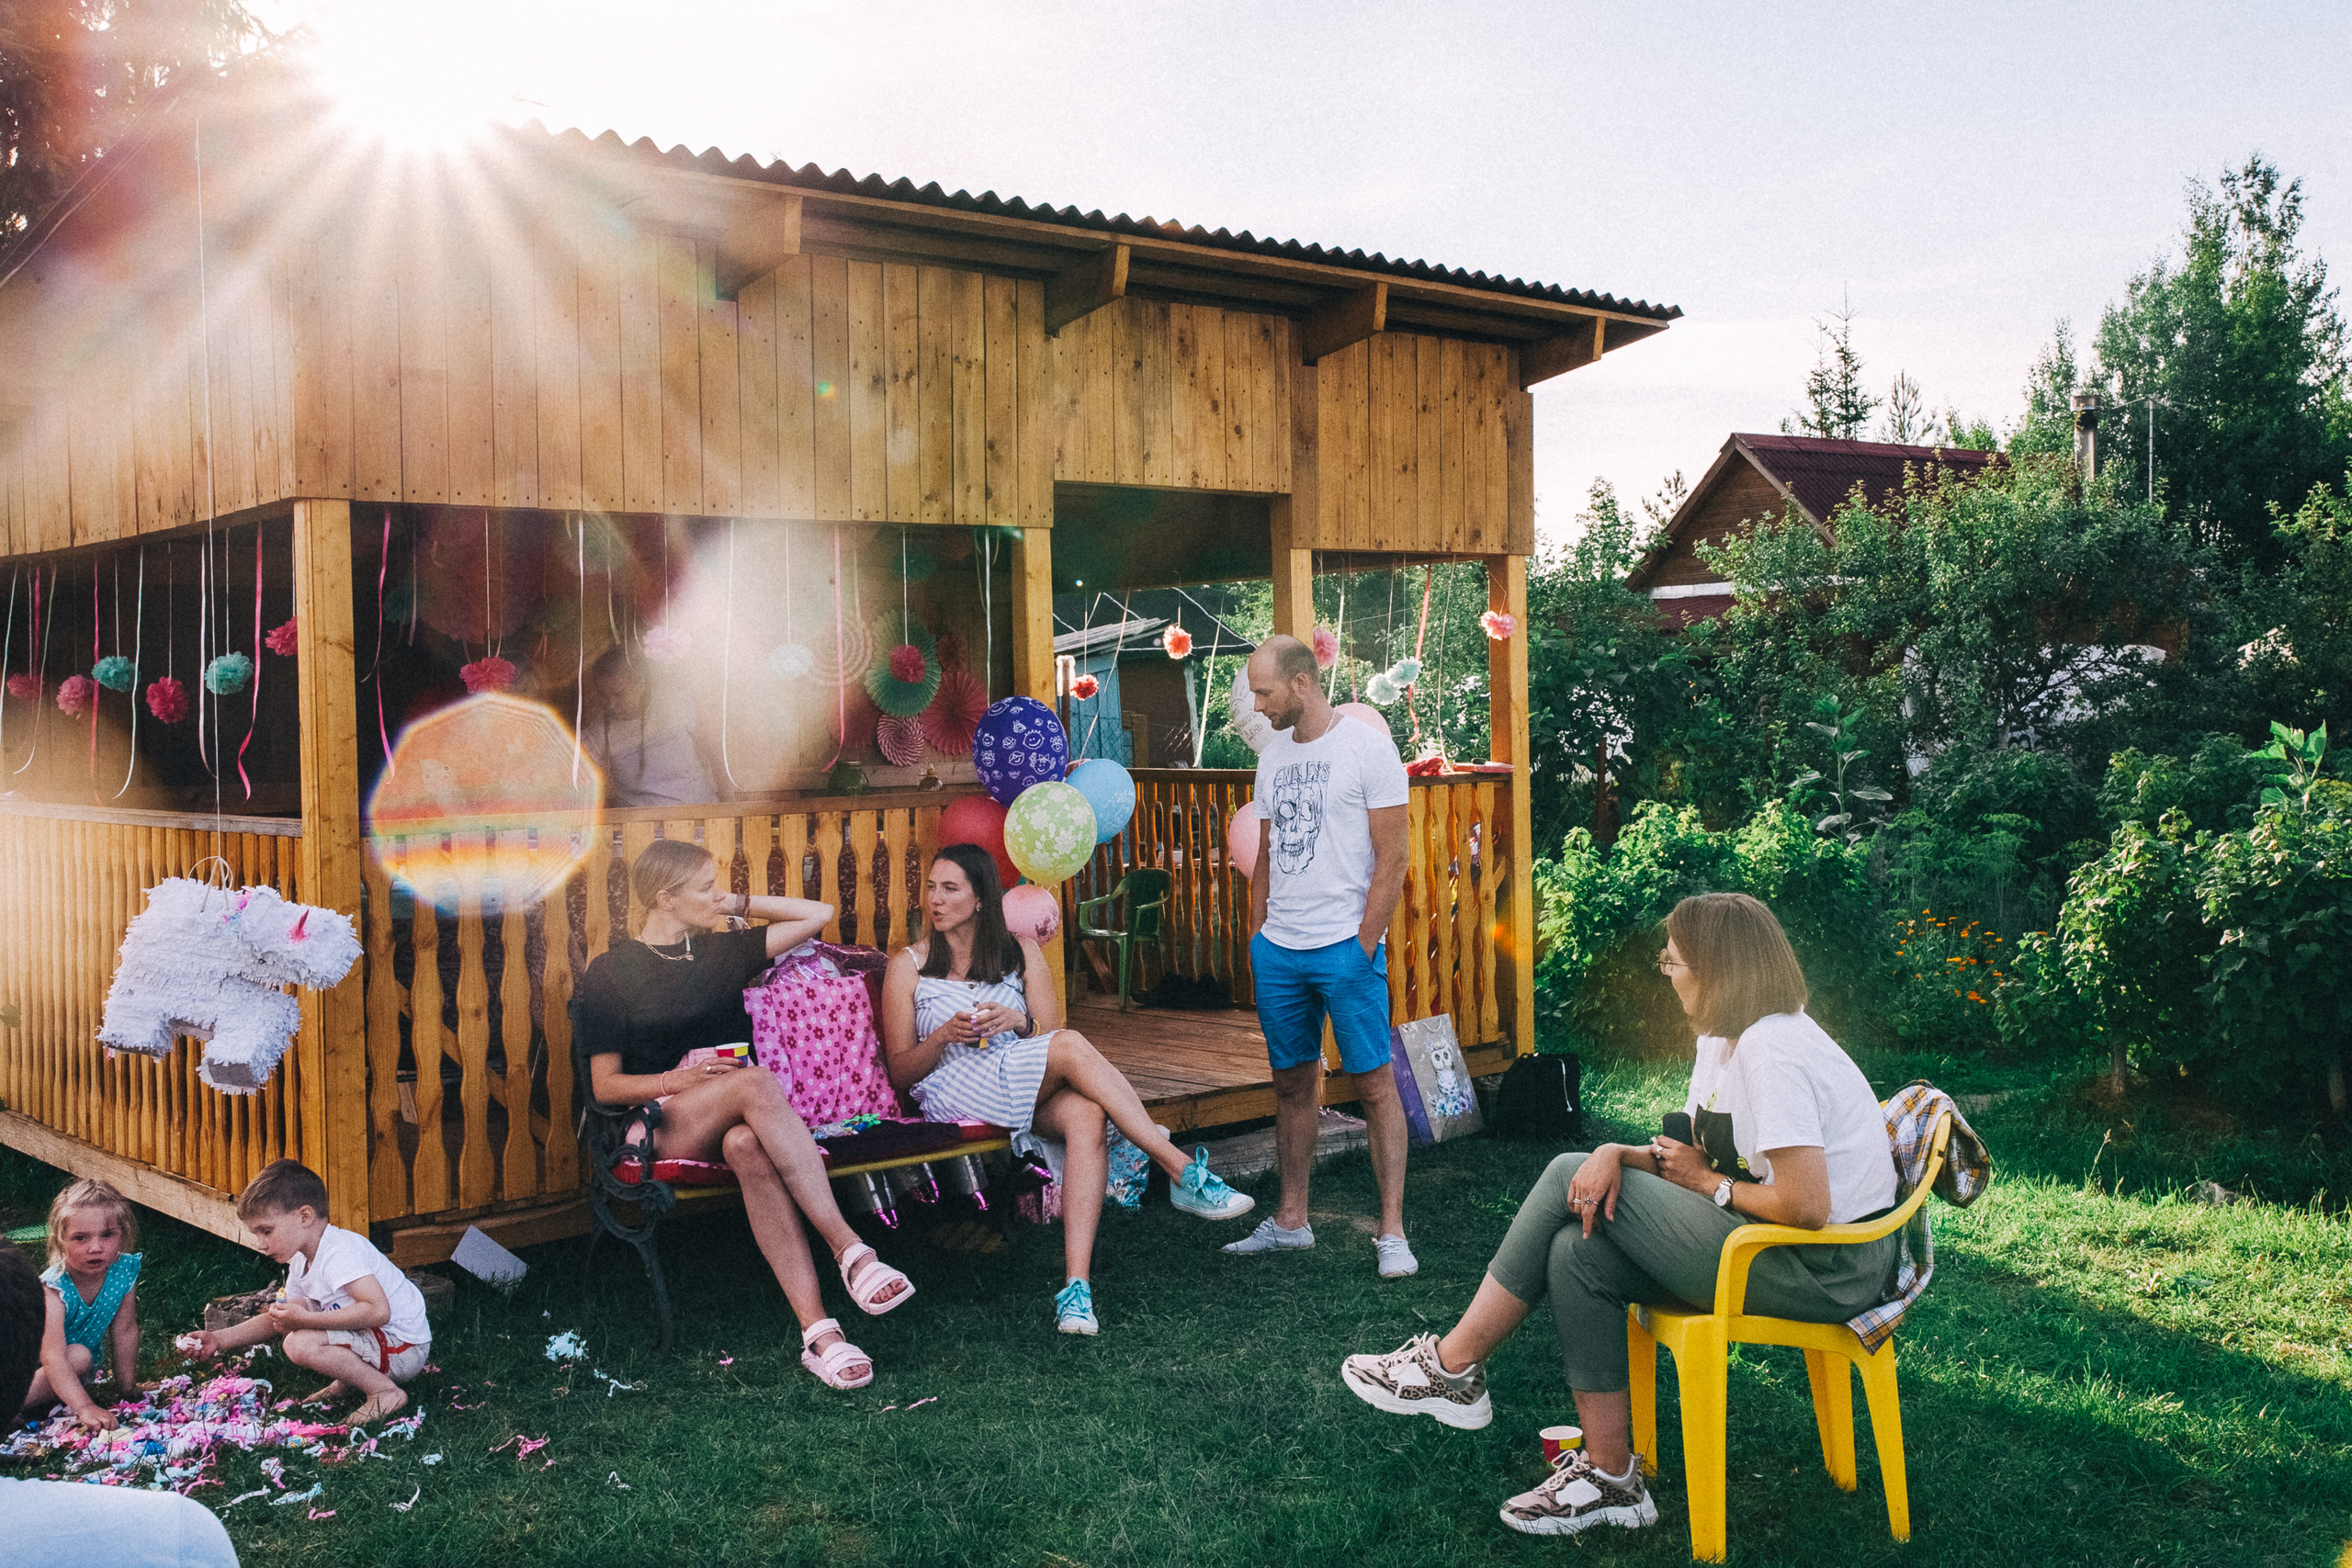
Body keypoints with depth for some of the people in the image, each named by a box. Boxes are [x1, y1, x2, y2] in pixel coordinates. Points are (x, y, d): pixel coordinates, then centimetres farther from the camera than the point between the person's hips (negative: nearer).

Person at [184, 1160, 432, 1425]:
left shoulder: (339, 1253, -23)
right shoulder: (300, 1261, 10)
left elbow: (378, 1311, -34)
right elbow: (277, 1320, 21)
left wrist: (305, 1319, -30)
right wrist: (220, 1339, 8)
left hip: (404, 1348, -11)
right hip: (373, 1337, 11)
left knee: (299, 1345, -25)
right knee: (283, 1314, 13)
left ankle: (386, 1392, -15)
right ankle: (346, 1380, 13)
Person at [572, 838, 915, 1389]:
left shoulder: (722, 951, 19)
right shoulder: (610, 973, 7)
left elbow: (818, 914, 22)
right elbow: (605, 1085, 3)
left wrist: (739, 904, 18)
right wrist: (676, 1081, -13)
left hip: (731, 1124, 3)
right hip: (661, 1129, -3)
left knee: (747, 1145, -39)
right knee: (756, 1081, -36)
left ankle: (816, 1329, -50)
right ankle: (851, 1250, -44)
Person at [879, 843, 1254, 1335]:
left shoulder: (1021, 953, 17)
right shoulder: (909, 967, 10)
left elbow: (1047, 1034, 11)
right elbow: (900, 1072, 6)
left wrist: (1018, 1022, -11)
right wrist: (945, 1035, -13)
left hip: (1031, 1098, 3)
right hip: (952, 1096, -3)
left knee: (1086, 1113, -35)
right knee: (1072, 1045, -30)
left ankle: (1076, 1285, -45)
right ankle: (1185, 1173, -32)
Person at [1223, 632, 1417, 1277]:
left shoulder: (1367, 747, -7)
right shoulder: (1272, 757, 13)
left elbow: (1391, 857, -9)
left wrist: (1364, 945, -12)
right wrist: (1256, 935, 12)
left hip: (1346, 946, -6)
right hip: (1277, 950, 6)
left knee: (1374, 1083, -3)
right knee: (1292, 1084, 12)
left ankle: (1391, 1231, 3)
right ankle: (1291, 1221, 21)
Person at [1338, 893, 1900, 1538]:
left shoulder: (1771, 1049, -20)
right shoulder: (1724, 1041, 13)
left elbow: (1806, 1206, -26)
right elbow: (1697, 1154, 12)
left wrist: (1707, 1181, -9)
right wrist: (1618, 1155, -7)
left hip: (1831, 1269, -10)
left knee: (1571, 1177, -9)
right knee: (1579, 1251, -3)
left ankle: (1452, 1365, 1)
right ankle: (1608, 1475, 1)